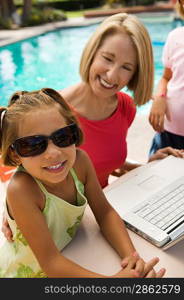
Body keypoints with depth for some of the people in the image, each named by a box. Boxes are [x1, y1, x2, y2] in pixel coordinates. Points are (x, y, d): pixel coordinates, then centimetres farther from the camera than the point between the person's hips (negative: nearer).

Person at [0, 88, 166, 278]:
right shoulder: (21, 190, -29)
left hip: (70, 260, 4)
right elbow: (50, 262, -26)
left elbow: (104, 213, -7)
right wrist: (115, 279, -32)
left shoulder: (80, 160, -16)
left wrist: (131, 256, -20)